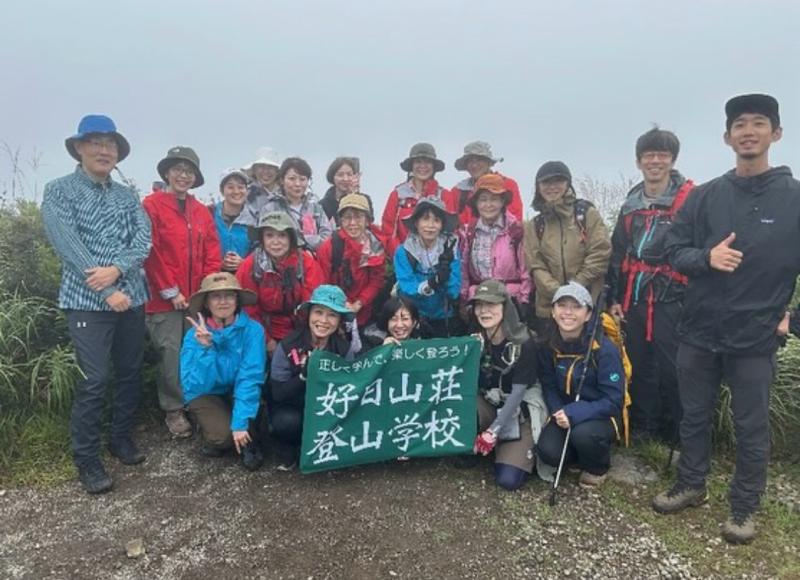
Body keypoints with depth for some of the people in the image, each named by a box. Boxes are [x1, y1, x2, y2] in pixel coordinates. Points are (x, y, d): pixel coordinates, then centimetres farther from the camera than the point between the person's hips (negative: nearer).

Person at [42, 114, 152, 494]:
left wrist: (116, 269, -19)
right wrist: (107, 293, -16)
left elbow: (144, 239, 0)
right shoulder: (59, 191, -1)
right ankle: (87, 459, 9)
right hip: (87, 301, -5)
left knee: (131, 374, 11)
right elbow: (69, 247, -12)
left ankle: (121, 438, 29)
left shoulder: (128, 196, 12)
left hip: (132, 298, 5)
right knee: (94, 380, -6)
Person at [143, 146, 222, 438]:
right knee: (171, 354, -1)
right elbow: (149, 252, -9)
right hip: (165, 298, -5)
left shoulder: (201, 211, 14)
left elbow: (212, 254, 11)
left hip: (198, 298, 5)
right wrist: (170, 291, -11)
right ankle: (173, 411, 15)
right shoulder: (151, 205, -4)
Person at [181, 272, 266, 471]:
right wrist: (205, 348, -34)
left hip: (240, 393, 1)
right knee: (223, 434, -26)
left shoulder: (252, 330, -20)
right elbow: (194, 387, -22)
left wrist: (241, 422, -32)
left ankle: (247, 441, -2)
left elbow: (250, 377, -25)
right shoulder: (195, 334, -17)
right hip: (206, 395, 0)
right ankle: (214, 435, 9)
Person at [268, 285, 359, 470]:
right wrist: (304, 375, -35)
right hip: (291, 408, -2)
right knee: (288, 422, -34)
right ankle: (288, 449, 1)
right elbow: (278, 394, -19)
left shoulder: (344, 349, -11)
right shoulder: (287, 346, -18)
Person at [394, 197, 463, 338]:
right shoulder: (403, 252, -9)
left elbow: (454, 293, -13)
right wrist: (429, 285, -36)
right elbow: (406, 291, -18)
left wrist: (446, 267, -30)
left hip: (446, 320, 1)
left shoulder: (451, 249, -6)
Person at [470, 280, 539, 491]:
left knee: (508, 480, -17)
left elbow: (517, 393, -20)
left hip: (518, 413, -3)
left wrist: (493, 431, -22)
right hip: (488, 408, 3)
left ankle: (524, 451, 15)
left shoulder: (523, 343, -19)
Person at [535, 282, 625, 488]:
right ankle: (583, 454, 14)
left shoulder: (604, 349, -22)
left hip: (602, 415, -3)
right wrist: (559, 412, -20)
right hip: (565, 413, 4)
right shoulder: (549, 345, -8)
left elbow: (613, 400, -21)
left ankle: (597, 468, 2)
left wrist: (574, 414, -31)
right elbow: (549, 386, 0)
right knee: (548, 451, -21)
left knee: (583, 434, -35)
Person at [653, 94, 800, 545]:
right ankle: (691, 486, 35)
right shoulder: (704, 197, 2)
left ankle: (745, 507, 28)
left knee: (752, 427, 10)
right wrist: (706, 257, -16)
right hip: (699, 331, 3)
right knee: (695, 417, 16)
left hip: (756, 337, -2)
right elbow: (674, 250, 3)